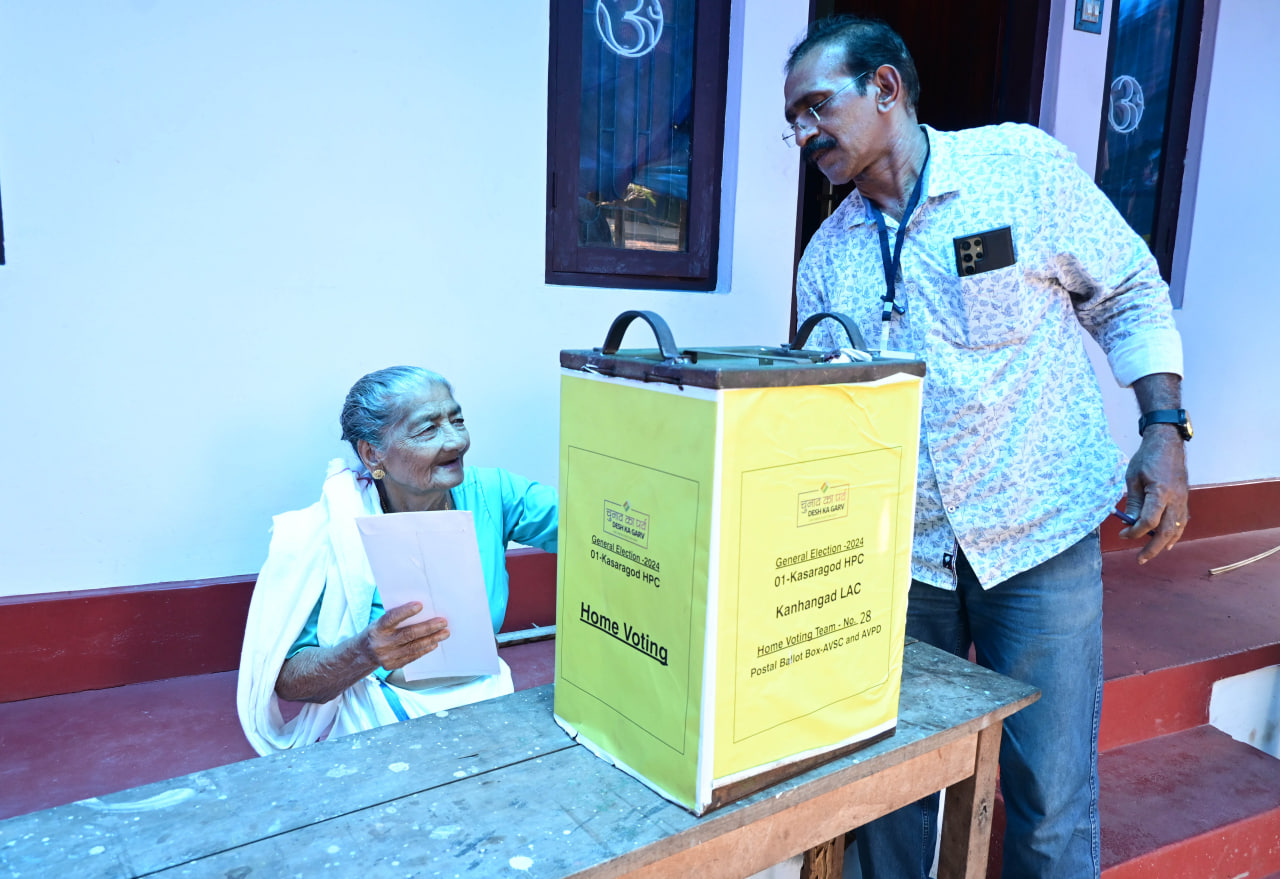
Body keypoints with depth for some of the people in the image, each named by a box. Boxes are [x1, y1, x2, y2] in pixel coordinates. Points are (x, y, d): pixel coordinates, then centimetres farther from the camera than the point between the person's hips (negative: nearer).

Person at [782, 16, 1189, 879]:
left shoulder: (1022, 166, -3)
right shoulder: (826, 256, 6)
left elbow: (1130, 297, 3)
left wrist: (1165, 434, -6)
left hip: (1039, 534, -3)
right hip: (900, 550, 3)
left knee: (1051, 800, 5)